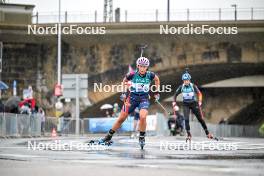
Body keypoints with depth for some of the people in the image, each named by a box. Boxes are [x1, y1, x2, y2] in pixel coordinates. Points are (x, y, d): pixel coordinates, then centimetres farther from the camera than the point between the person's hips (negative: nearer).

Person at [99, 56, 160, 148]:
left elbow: (157, 79, 12)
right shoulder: (132, 74, -15)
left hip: (144, 98, -1)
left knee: (143, 117, -26)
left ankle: (142, 137, -4)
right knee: (121, 119, 3)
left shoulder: (150, 75, -12)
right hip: (132, 97, 1)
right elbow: (124, 81, 7)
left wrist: (156, 92, 11)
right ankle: (108, 137, 18)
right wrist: (124, 92, 4)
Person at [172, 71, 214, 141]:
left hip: (194, 104, -1)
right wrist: (174, 104, -2)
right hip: (186, 105, 1)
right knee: (186, 119, -15)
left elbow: (199, 93, -7)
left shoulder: (193, 86, -13)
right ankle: (189, 135, -7)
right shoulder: (181, 87, -7)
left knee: (200, 119, 3)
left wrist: (199, 102, -19)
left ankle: (207, 133, 15)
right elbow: (175, 95, 4)